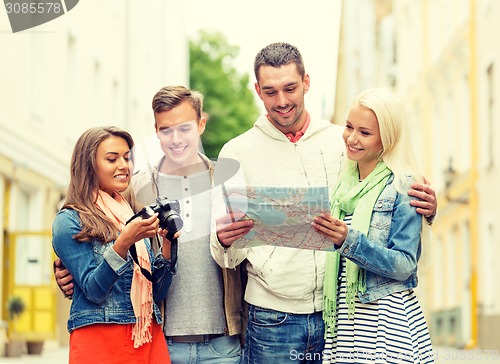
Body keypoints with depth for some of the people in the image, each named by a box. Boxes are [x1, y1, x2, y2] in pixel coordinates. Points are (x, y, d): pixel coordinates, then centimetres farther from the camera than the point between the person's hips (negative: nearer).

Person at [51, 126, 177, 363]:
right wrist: (122, 243, -23)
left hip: (149, 340, 5)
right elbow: (93, 290, -12)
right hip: (99, 341, -5)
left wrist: (167, 244, -4)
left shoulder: (133, 218, 13)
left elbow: (158, 292, 10)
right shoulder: (69, 221, -3)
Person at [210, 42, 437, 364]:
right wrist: (225, 242, -22)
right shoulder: (237, 153, 3)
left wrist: (424, 208, -6)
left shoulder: (343, 142, 7)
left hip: (337, 312, 1)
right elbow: (227, 257, 2)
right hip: (272, 321, -1)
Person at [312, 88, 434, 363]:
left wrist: (349, 240, -23)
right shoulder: (344, 183, 11)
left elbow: (404, 266, -13)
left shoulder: (402, 186, -7)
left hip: (388, 321, -5)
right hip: (342, 321, 5)